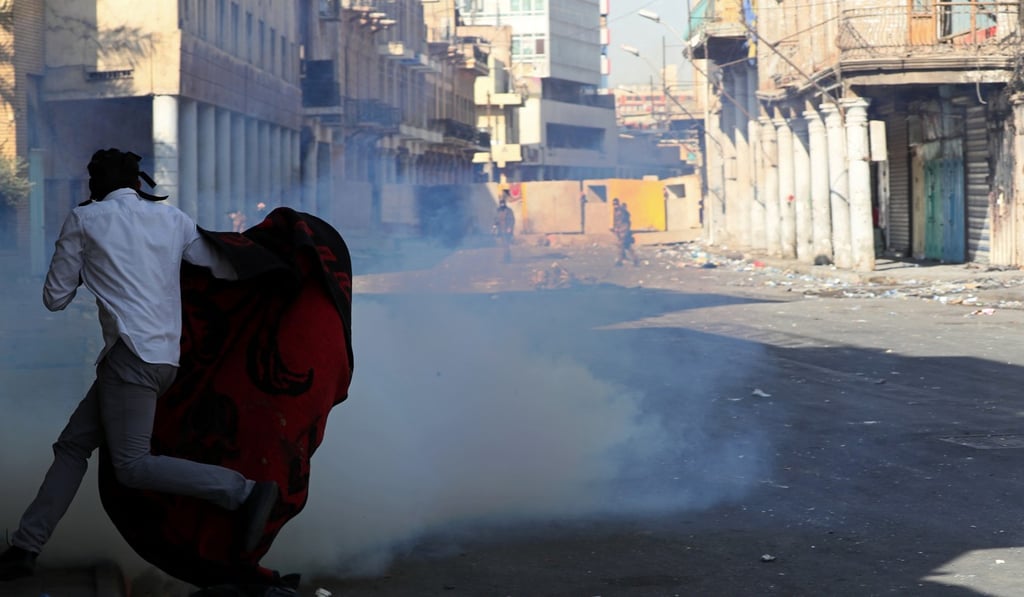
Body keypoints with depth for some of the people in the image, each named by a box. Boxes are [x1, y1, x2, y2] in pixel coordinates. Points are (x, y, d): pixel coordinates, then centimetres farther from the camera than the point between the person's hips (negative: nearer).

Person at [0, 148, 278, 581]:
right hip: (165, 356, 7)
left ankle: (243, 492, -18)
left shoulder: (83, 220, 4)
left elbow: (55, 298, 9)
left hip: (130, 353, -7)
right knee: (72, 445, 11)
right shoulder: (173, 219, 13)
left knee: (132, 467, -9)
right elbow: (227, 269, 14)